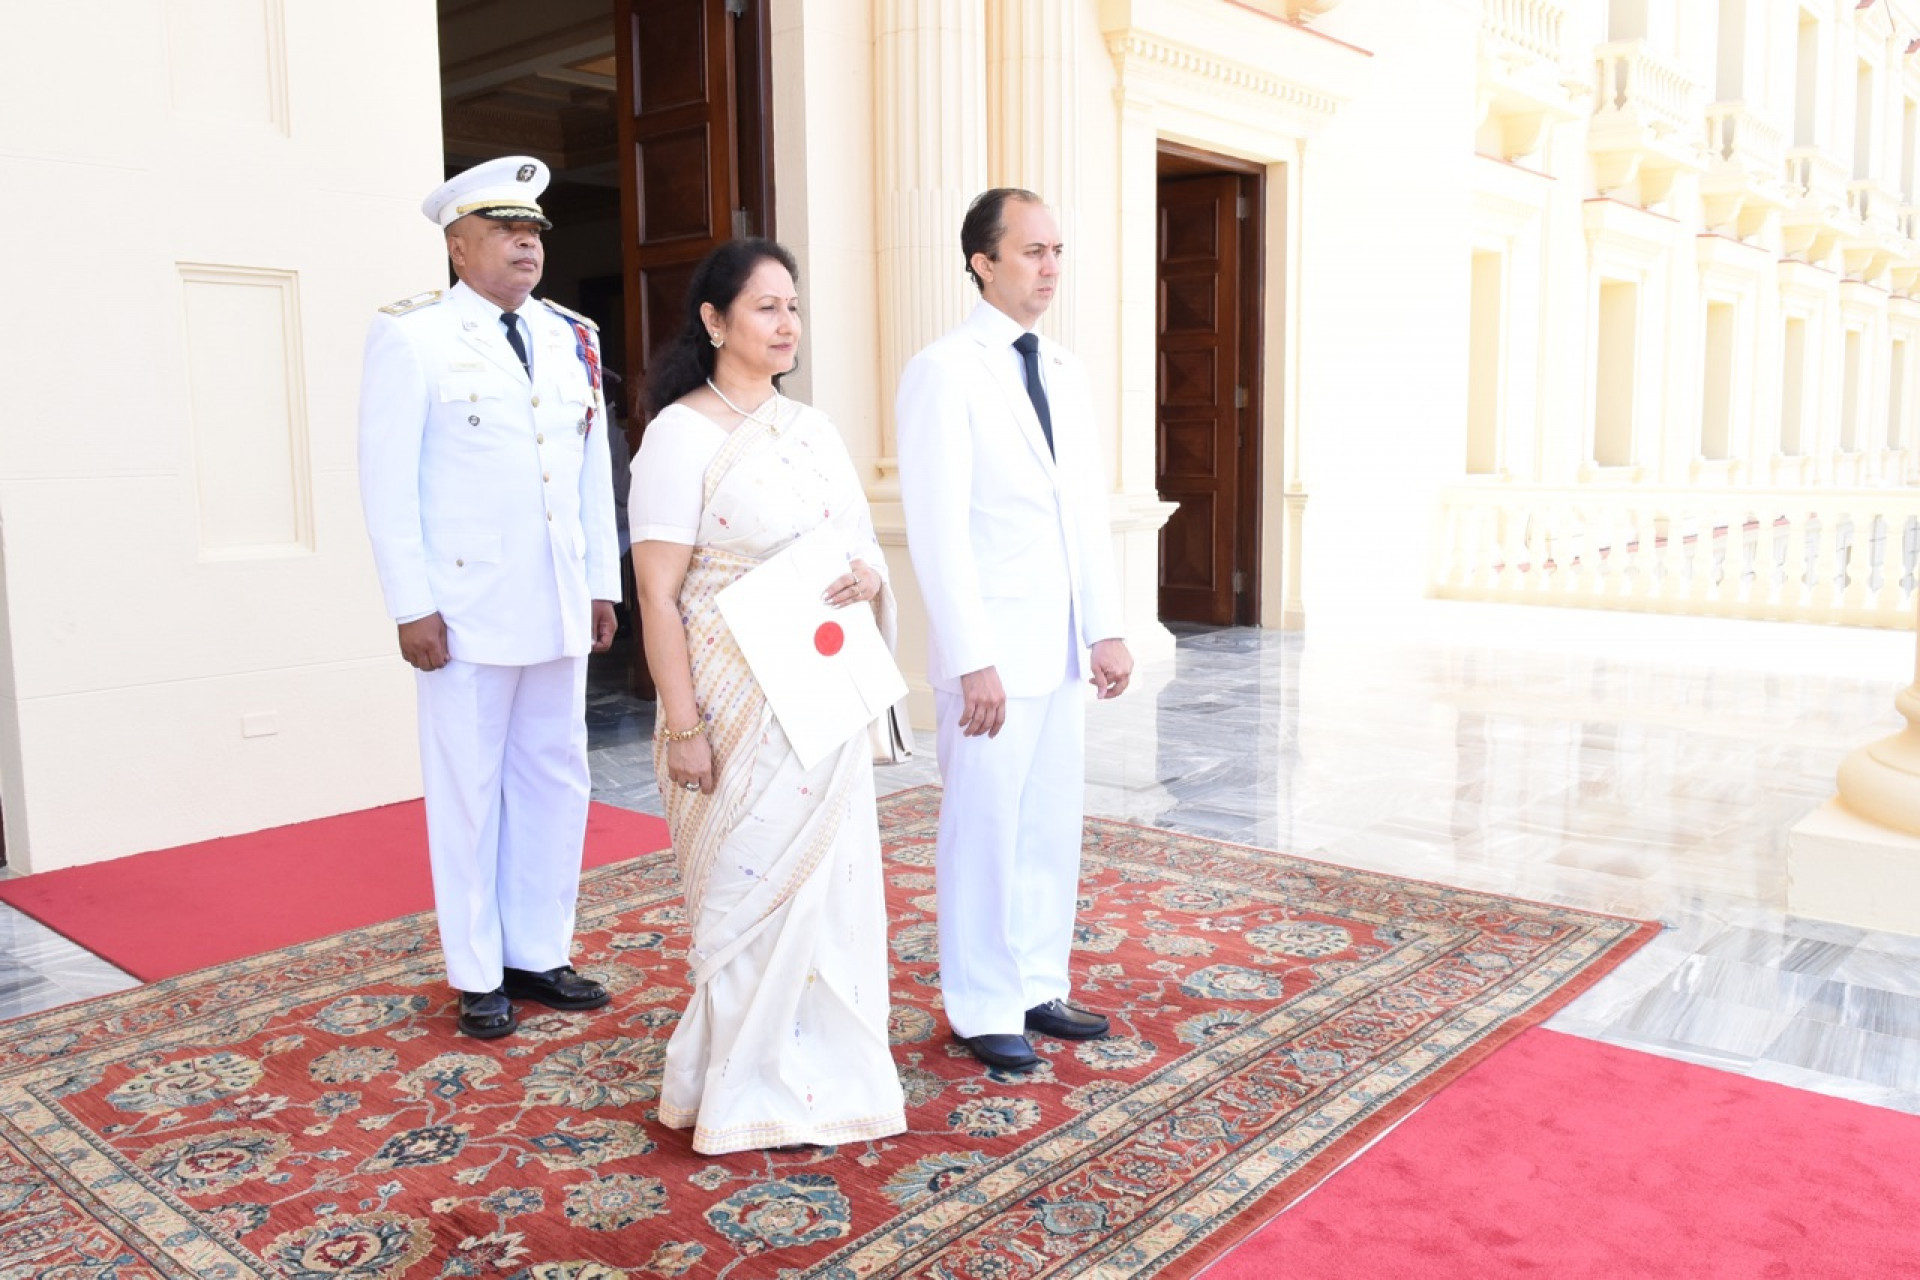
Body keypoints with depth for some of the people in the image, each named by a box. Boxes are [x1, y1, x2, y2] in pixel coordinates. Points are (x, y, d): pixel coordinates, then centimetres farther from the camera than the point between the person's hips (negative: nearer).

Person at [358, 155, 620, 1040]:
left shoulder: (571, 339, 12)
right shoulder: (412, 335, -4)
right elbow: (386, 479, -7)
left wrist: (603, 584, 11)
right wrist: (411, 605, -12)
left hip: (558, 606, 5)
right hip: (467, 608, -5)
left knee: (556, 780, 10)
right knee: (469, 789, 4)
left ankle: (538, 954, 24)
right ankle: (478, 975, 18)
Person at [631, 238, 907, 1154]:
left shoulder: (811, 428, 11)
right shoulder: (681, 434, -9)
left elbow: (860, 547, 16)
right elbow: (658, 593, -13)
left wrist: (869, 577, -8)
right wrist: (682, 725, -17)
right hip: (737, 704, -6)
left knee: (829, 876, 12)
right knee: (753, 882, 2)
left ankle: (820, 1063, 29)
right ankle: (746, 1088, 21)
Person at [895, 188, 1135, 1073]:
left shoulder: (1064, 370, 12)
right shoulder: (943, 371, -9)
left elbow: (1087, 512, 14)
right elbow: (938, 529, -15)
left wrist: (1105, 629, 8)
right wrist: (974, 661, -18)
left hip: (1060, 648, 7)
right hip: (991, 650, -7)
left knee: (1053, 827, 14)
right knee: (985, 830, 3)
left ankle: (1038, 989, 28)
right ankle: (983, 1010, 19)